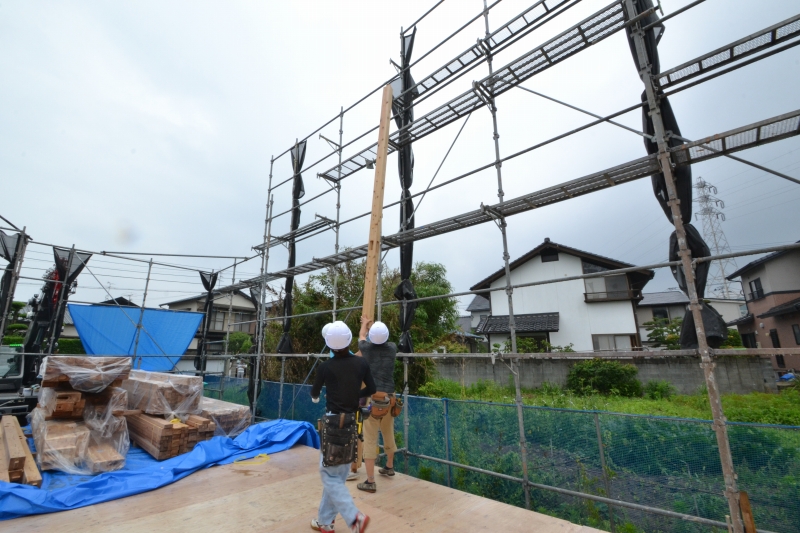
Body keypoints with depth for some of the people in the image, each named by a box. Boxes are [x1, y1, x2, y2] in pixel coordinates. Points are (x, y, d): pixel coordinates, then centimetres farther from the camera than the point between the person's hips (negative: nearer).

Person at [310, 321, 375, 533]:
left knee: (329, 475, 7)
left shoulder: (325, 367, -10)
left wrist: (315, 397, 32)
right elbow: (371, 389, 8)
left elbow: (315, 393, 9)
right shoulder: (361, 363, -4)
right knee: (338, 475, 17)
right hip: (352, 422, 4)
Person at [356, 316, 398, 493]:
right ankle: (389, 467, 42)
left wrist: (365, 323, 39)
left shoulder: (367, 348, -5)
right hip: (389, 399, 4)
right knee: (389, 434, 22)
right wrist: (373, 326, 40)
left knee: (370, 440, 3)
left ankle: (370, 481, 7)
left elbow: (361, 336, 19)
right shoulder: (392, 348, 1)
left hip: (372, 399, -4)